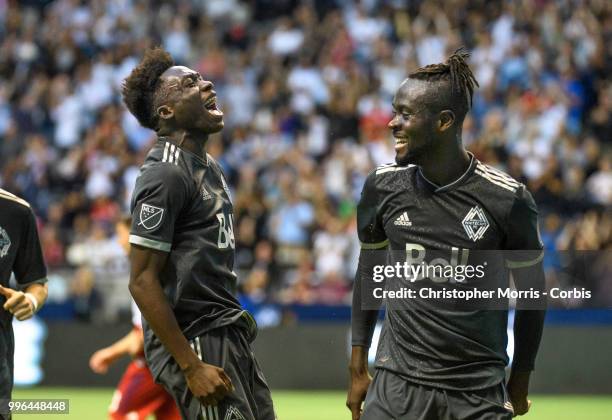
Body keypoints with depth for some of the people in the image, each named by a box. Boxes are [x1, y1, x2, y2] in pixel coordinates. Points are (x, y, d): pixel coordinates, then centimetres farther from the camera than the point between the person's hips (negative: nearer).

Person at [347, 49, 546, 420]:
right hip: (397, 386, 2)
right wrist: (358, 369, 10)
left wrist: (520, 382, 6)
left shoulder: (507, 199, -9)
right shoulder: (383, 187, 0)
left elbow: (530, 290, 2)